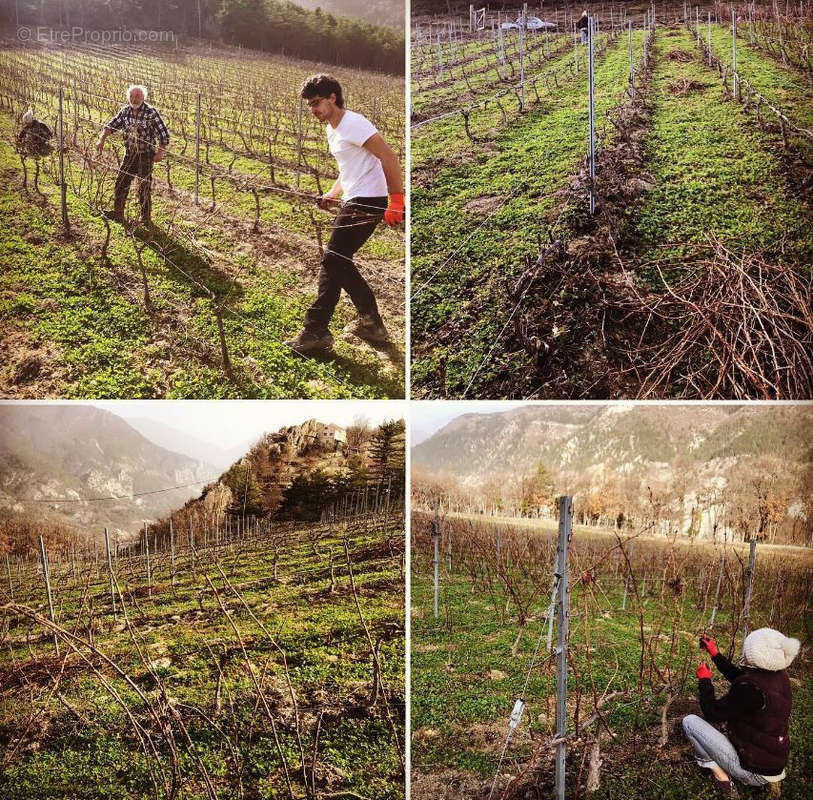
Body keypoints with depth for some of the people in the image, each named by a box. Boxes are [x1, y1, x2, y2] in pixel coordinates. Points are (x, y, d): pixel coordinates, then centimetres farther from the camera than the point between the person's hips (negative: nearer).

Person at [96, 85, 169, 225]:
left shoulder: (151, 112, -13)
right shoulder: (125, 111, 3)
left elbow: (164, 134, -13)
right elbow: (111, 125, 11)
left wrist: (160, 152, -18)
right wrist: (101, 140, -1)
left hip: (146, 155, -6)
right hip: (130, 154, 6)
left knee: (144, 187, -2)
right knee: (121, 182, 8)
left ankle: (146, 218, 9)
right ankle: (118, 213, 19)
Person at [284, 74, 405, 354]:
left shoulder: (353, 124, -13)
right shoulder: (332, 129, 17)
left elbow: (389, 158, -19)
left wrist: (396, 200, -23)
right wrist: (333, 194, 11)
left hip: (367, 202, -11)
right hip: (352, 202, 11)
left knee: (333, 260, -11)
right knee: (339, 262, 12)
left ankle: (316, 331, -6)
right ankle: (370, 323, 21)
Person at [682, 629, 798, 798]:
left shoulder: (750, 687, -29)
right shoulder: (780, 676, -5)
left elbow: (712, 713, -16)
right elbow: (737, 676, 15)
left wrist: (704, 680, -2)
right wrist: (715, 654, 18)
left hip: (754, 772, -8)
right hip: (777, 765, 8)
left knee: (690, 721, -6)